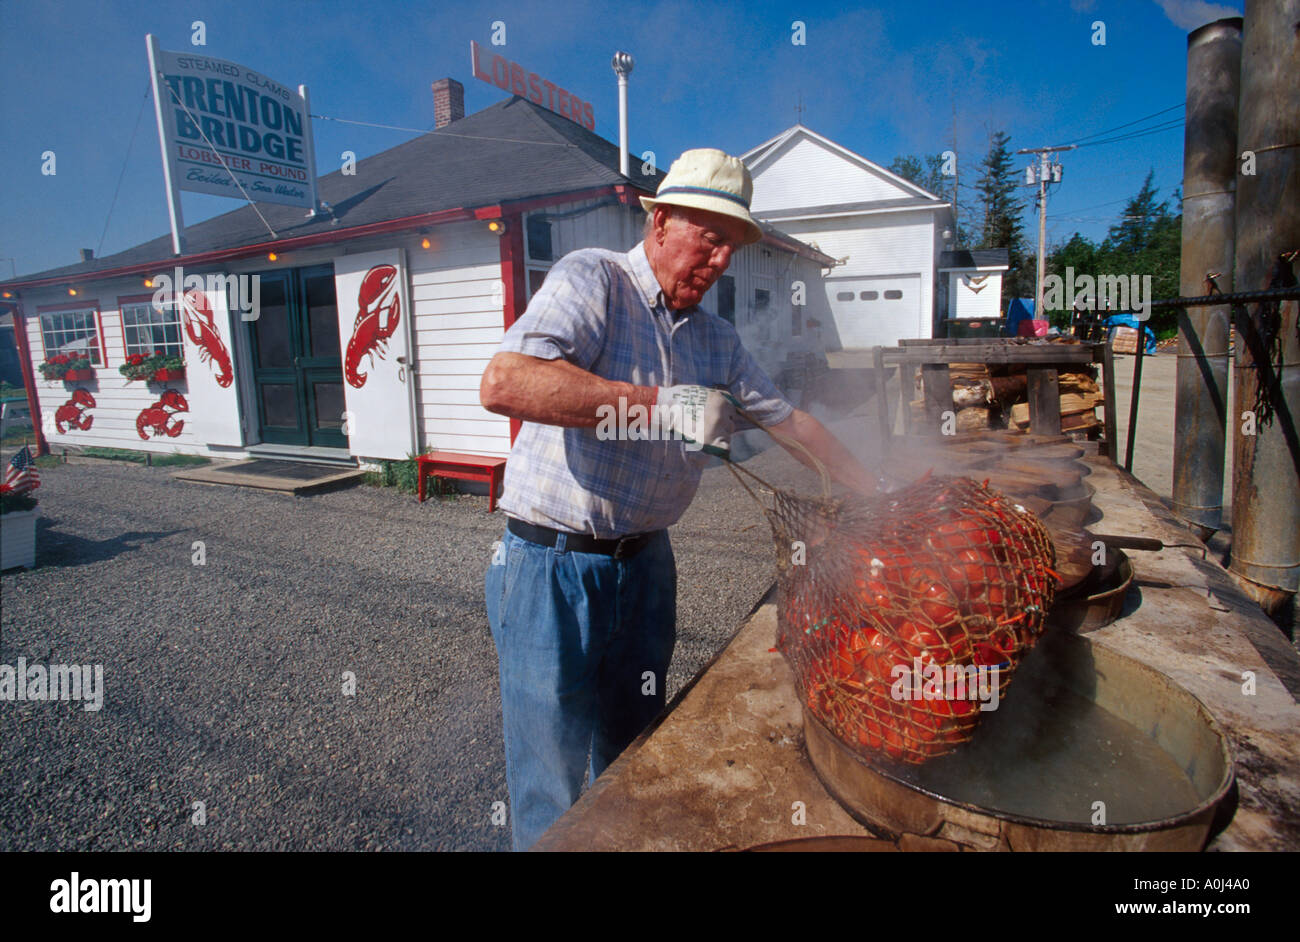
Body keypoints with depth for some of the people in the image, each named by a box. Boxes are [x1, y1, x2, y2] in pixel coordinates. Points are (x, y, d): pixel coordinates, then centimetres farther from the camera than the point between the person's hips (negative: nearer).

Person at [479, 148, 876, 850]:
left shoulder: (715, 339, 11)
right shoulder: (593, 278, -11)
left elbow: (786, 417, 20)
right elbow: (503, 384, -28)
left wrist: (875, 492, 19)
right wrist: (662, 405, -31)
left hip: (645, 565, 6)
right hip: (553, 571, -6)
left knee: (634, 761, 21)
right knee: (550, 795, 7)